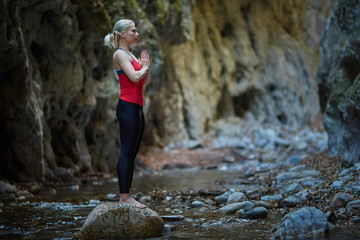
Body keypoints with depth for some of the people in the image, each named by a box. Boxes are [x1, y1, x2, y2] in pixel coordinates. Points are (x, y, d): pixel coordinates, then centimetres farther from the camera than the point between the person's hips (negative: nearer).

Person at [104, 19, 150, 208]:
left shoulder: (131, 55, 21)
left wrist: (146, 66, 5)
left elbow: (145, 81, 20)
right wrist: (144, 67, 0)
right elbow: (134, 77, -19)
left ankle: (127, 194, 12)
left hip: (136, 107, 10)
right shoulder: (119, 54, -7)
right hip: (128, 106, -10)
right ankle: (124, 196, -8)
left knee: (132, 153, 9)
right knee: (127, 152, -9)